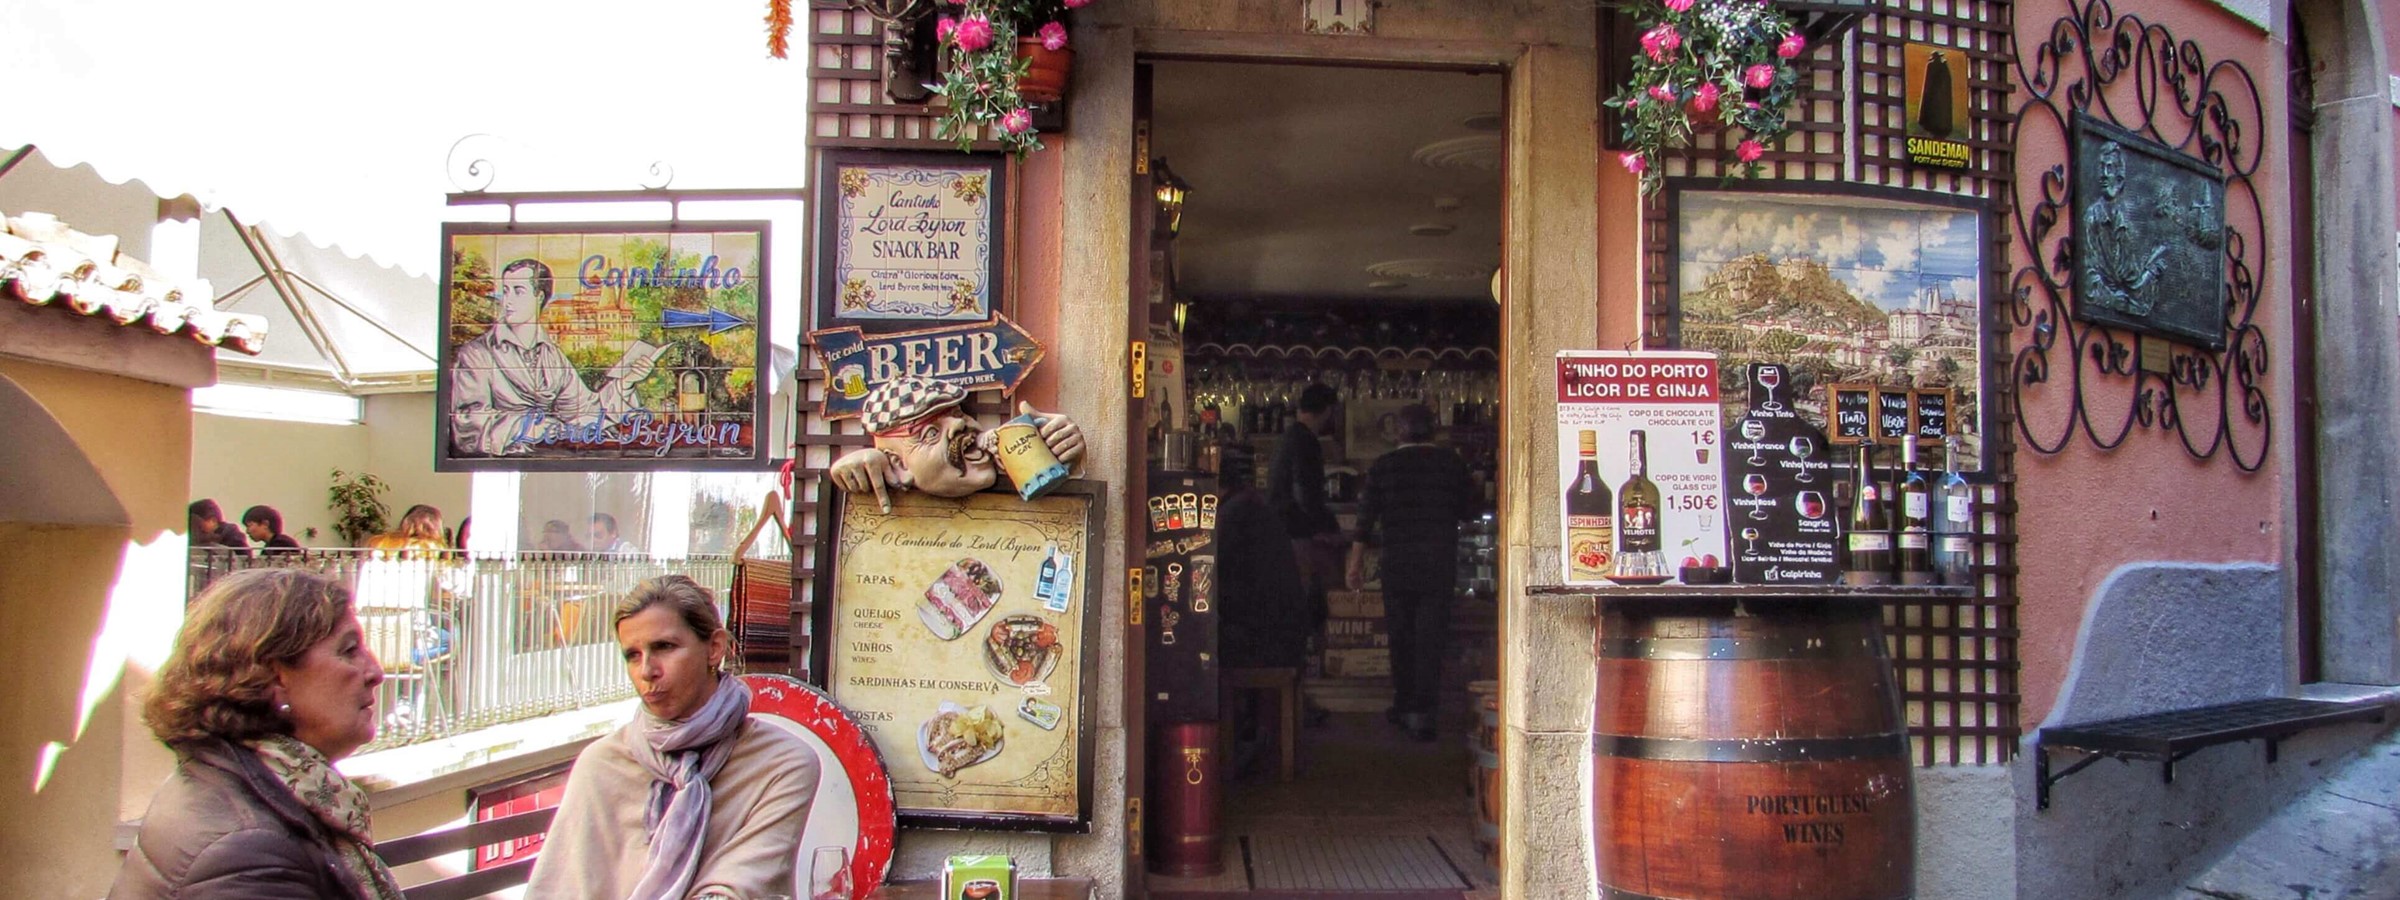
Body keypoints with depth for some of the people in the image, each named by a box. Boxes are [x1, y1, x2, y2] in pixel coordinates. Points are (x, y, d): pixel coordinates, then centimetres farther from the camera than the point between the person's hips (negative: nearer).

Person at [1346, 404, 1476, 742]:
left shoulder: (1383, 465, 0)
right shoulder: (1451, 463, 0)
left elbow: (1366, 517, 1)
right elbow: (1469, 510, 7)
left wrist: (1357, 561, 7)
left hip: (1397, 564, 1)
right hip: (1440, 563, -1)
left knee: (1401, 636, 13)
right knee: (1430, 637, -1)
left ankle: (1404, 707, 21)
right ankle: (1421, 713, -6)